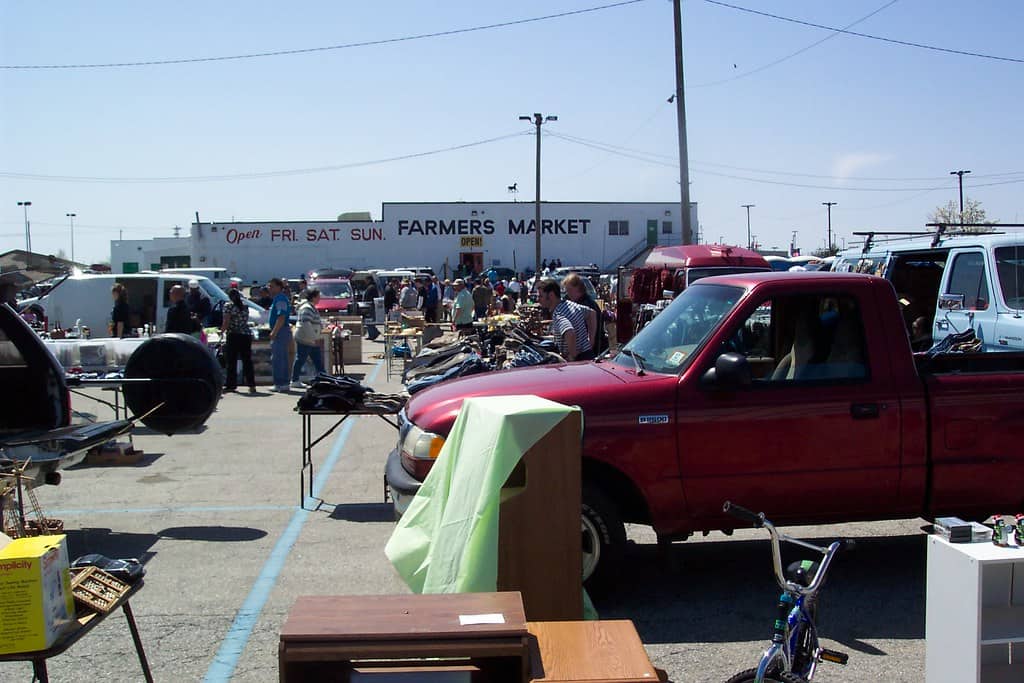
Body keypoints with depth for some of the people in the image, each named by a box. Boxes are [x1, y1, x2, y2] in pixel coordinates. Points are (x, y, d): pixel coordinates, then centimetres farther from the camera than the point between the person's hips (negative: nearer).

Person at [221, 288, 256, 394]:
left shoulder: (228, 306, -5)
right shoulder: (245, 306, 11)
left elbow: (226, 322, -10)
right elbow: (245, 321, 13)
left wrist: (222, 331, 5)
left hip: (233, 335, -5)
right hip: (246, 335, 5)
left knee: (231, 361, 3)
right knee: (247, 360, 4)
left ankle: (231, 385, 4)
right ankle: (251, 385, -1)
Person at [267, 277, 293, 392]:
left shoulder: (281, 299, -14)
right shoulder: (278, 298, 19)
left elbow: (281, 318, -23)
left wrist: (274, 332, -24)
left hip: (280, 331, -11)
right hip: (281, 332, 11)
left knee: (277, 359, -9)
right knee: (282, 358, 13)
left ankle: (279, 384, -8)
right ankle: (283, 383, 18)